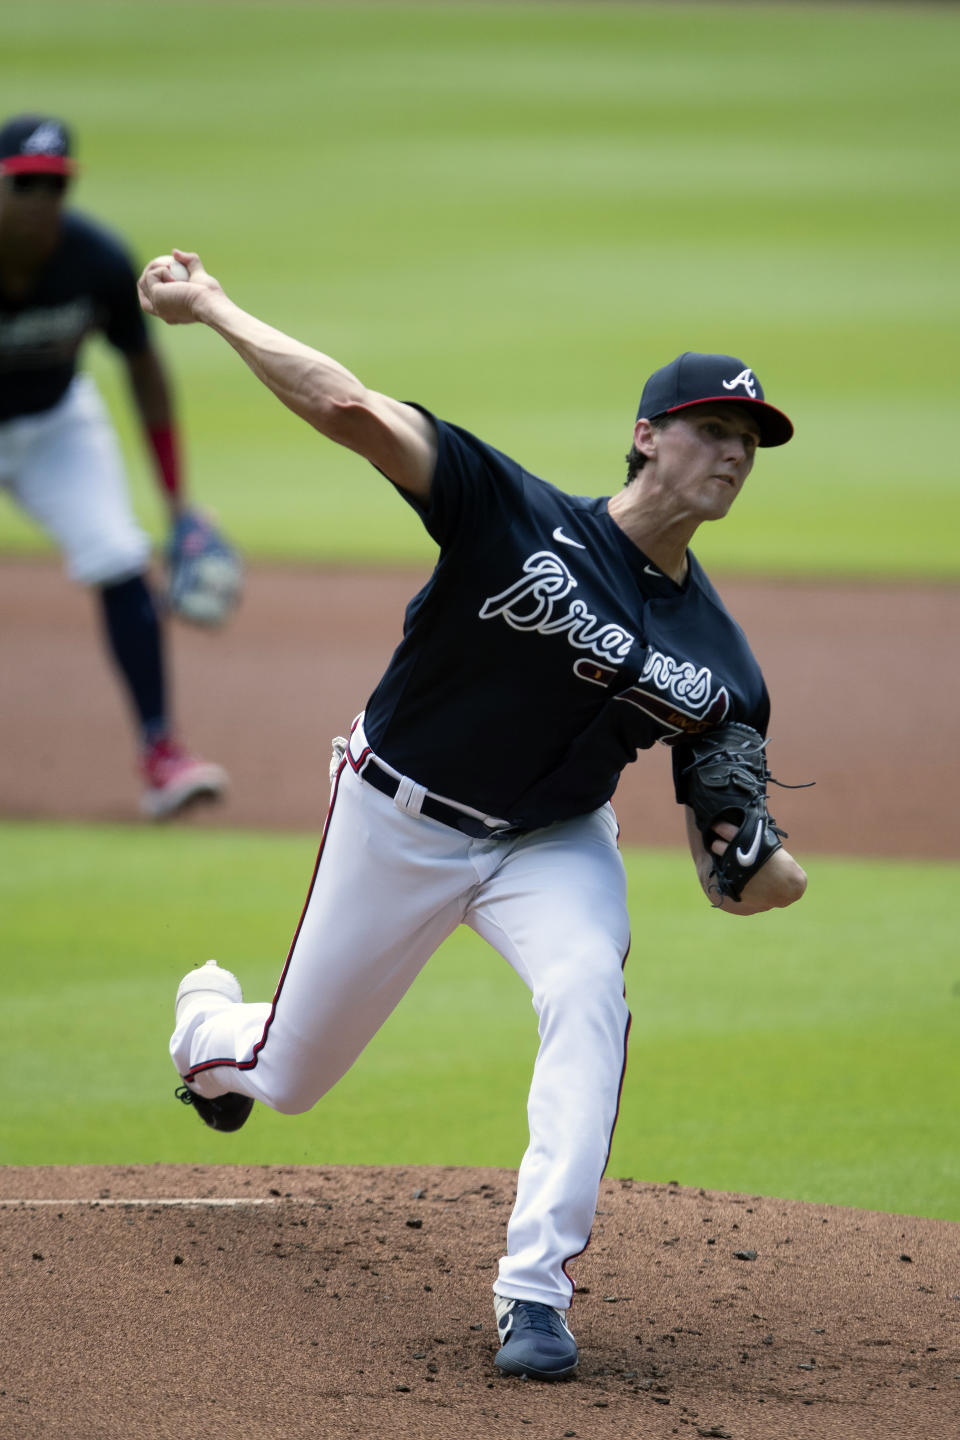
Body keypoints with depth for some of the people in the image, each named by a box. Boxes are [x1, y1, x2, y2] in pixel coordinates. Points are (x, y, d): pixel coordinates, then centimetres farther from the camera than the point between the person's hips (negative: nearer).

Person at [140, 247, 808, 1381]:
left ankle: (534, 1289, -28)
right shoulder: (521, 521, -22)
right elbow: (351, 410, -32)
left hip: (553, 841, 2)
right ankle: (210, 1021, 53)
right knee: (285, 1078, 11)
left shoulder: (716, 660, -10)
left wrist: (765, 873, -30)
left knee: (587, 987, -32)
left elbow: (732, 878, -6)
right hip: (399, 824, -2)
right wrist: (212, 309, -32)